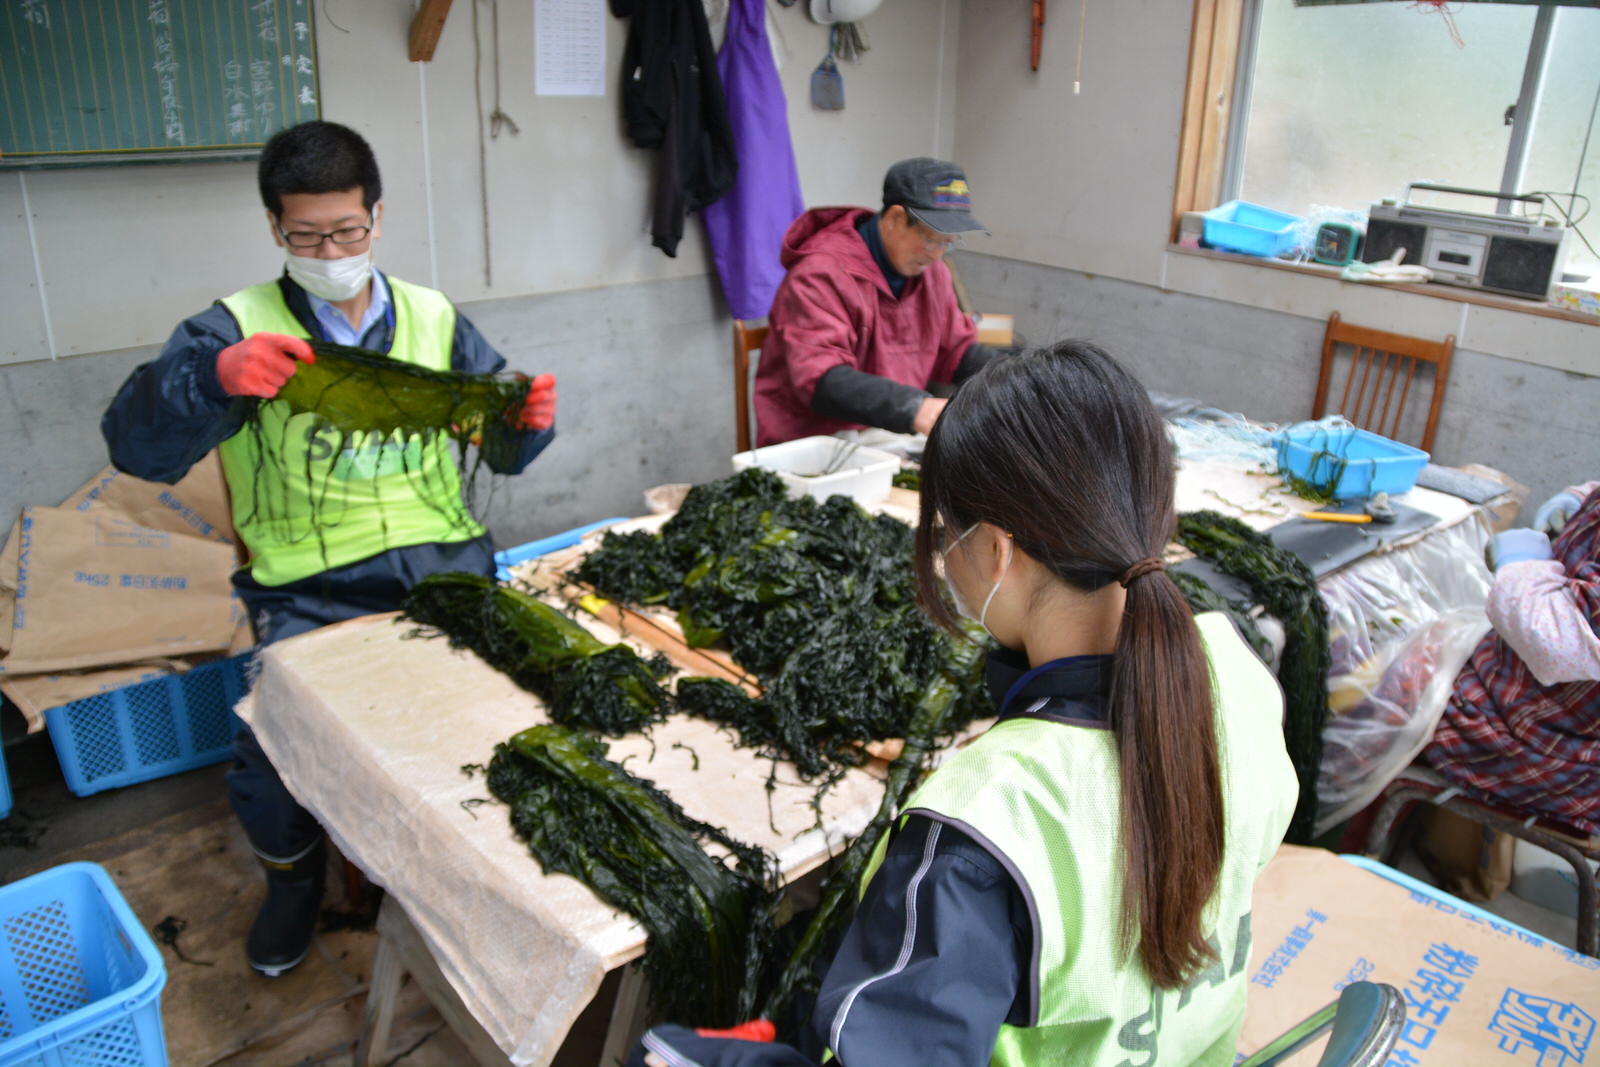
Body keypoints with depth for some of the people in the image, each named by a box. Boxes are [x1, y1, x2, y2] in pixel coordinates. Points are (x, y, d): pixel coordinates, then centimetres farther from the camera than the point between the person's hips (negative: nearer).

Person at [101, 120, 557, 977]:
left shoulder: (432, 319, 13)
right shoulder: (236, 330, 4)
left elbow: (502, 440, 16)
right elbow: (135, 444, -7)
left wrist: (530, 422, -9)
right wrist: (216, 377, -27)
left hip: (445, 566, 2)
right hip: (312, 591, -2)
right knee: (271, 753, -22)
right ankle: (293, 875, 16)